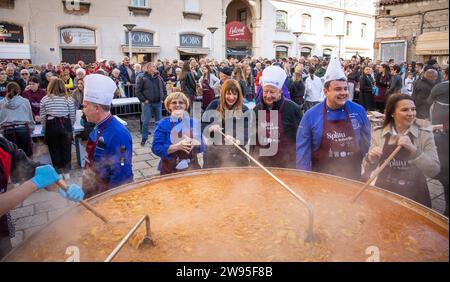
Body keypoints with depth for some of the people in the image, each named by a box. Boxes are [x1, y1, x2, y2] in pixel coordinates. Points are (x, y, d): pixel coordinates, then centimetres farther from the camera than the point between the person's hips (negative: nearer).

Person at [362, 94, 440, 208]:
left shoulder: (425, 135, -7)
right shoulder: (378, 134, -4)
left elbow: (434, 171, -14)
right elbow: (367, 169, 0)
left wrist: (413, 149, -26)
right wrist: (371, 158, -21)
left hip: (414, 195, -1)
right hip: (384, 193, 1)